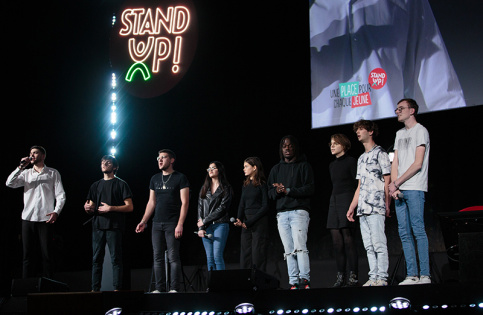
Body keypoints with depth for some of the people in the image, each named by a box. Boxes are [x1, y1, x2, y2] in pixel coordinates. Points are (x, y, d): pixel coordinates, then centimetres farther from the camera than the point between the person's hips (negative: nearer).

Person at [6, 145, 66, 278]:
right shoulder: (26, 173, 15)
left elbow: (60, 195, 3)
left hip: (45, 219, -3)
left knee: (47, 255, -3)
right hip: (28, 218, 3)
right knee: (28, 254, 2)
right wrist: (21, 167, -5)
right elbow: (10, 183, 1)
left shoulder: (53, 173, 8)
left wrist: (56, 211, -12)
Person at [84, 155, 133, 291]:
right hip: (98, 225, 5)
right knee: (96, 259, 3)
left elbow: (130, 207, -1)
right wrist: (88, 208, -4)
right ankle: (95, 289, 5)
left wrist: (111, 208, -12)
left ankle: (117, 289, -5)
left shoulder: (121, 184, 5)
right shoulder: (96, 185, 20)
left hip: (114, 226, -5)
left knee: (116, 259, -6)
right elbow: (91, 207, 21)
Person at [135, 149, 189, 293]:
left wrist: (180, 224, -14)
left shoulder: (180, 178, -1)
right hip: (157, 223, 6)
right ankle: (159, 289, 9)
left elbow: (184, 202, -6)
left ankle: (174, 289, -3)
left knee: (173, 257, -7)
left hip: (172, 223, -5)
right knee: (157, 257, 4)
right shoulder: (155, 179, 15)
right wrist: (143, 221, 9)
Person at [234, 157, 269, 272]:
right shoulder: (245, 185, 17)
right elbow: (242, 205, 12)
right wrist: (239, 219, -7)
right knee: (245, 254, 3)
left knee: (257, 254, -7)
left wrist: (249, 221, -13)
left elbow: (265, 206, -9)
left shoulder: (262, 184, -4)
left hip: (259, 222, -7)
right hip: (246, 223, 7)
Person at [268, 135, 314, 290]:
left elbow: (309, 188, -3)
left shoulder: (304, 166, 7)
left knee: (299, 247, -17)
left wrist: (288, 190, -11)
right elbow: (270, 191, 17)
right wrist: (277, 191, -7)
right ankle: (293, 282, -1)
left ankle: (305, 279, -17)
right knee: (288, 251, 0)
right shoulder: (276, 169, 21)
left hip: (299, 211, -4)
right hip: (282, 213, 5)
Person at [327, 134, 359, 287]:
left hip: (347, 200, -7)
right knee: (337, 242, 1)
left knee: (348, 240, -10)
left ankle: (353, 276, -8)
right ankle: (340, 277, 2)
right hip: (334, 202, 7)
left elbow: (358, 184, -6)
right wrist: (333, 201, 15)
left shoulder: (351, 161, -1)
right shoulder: (332, 165, 20)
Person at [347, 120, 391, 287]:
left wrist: (387, 205, -13)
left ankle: (382, 277, -9)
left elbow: (387, 181, -5)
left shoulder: (380, 153, 1)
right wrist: (351, 208, 19)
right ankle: (373, 277, 7)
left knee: (379, 243, -10)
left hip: (376, 207, -8)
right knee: (369, 246, 5)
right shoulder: (361, 158, 23)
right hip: (362, 209, 8)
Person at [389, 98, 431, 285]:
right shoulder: (400, 134, 23)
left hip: (414, 189, -7)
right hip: (399, 191, 7)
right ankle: (412, 275, 4)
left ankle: (425, 275, -10)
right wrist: (394, 186, 1)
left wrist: (396, 183, -9)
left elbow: (418, 164, -9)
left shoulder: (420, 131, -1)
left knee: (418, 230, -10)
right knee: (404, 233, 3)